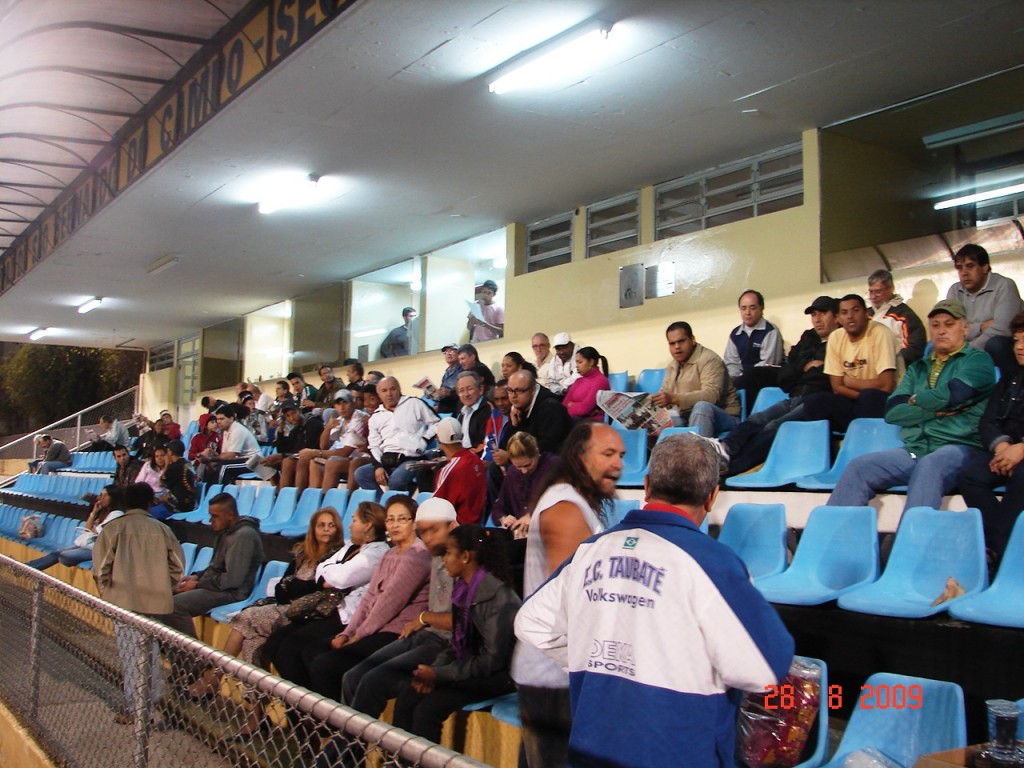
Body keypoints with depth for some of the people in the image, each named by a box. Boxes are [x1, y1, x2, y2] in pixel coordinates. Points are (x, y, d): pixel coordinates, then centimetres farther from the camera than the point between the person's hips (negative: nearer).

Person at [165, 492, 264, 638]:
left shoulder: (243, 536, -20)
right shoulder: (226, 531, 12)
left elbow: (232, 579, -24)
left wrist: (198, 584, -16)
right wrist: (197, 576, 5)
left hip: (232, 592, -10)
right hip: (217, 584, 10)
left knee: (175, 605, -24)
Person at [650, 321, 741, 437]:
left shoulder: (709, 359, -15)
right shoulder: (673, 366, 12)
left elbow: (710, 395, -29)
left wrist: (674, 398, -41)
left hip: (723, 417, -7)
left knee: (702, 406, -38)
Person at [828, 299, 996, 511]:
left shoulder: (977, 360, 9)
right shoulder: (918, 368, 24)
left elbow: (952, 394, -11)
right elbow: (892, 411, 10)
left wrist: (915, 400, 7)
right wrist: (937, 411, -4)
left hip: (957, 448, -5)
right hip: (914, 450, 5)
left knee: (928, 467, -38)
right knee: (858, 467, -18)